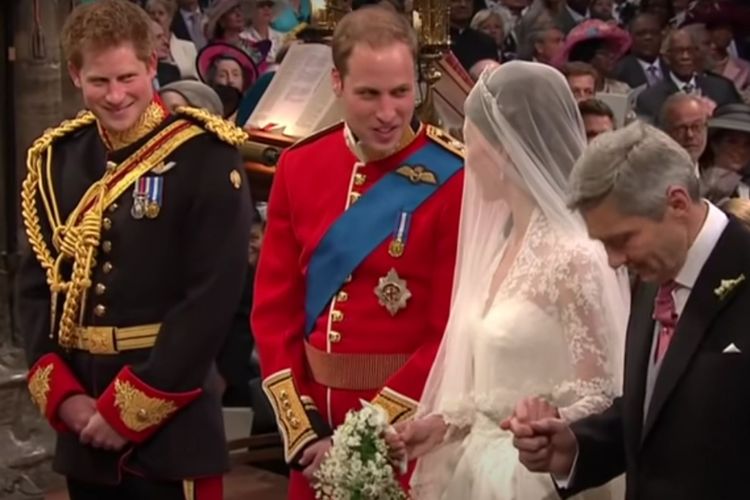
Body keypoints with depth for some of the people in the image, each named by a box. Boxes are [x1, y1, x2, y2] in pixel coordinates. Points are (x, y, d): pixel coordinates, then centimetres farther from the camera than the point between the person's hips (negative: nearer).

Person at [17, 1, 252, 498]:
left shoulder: (206, 156, -9)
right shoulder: (56, 158, 6)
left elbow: (213, 297, -14)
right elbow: (35, 282, 8)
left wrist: (132, 406, -14)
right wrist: (61, 394, -5)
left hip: (170, 418, -5)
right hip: (83, 415, 5)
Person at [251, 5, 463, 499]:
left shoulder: (454, 177, -11)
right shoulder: (299, 166, 2)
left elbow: (457, 330, -13)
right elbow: (275, 307, 4)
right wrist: (304, 433, -4)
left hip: (410, 432, -4)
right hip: (315, 424, 4)